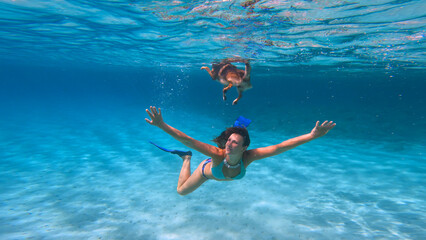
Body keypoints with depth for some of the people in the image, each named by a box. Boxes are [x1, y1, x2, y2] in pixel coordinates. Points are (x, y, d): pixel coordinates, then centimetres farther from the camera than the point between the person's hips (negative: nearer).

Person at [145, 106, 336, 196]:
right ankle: (187, 159, 35)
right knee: (181, 191, 19)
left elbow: (280, 147, -52)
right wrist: (162, 126, -66)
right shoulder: (218, 153, -49)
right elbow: (188, 140, -56)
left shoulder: (248, 156, -44)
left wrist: (312, 136, -59)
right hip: (207, 170, -2)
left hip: (228, 165, 2)